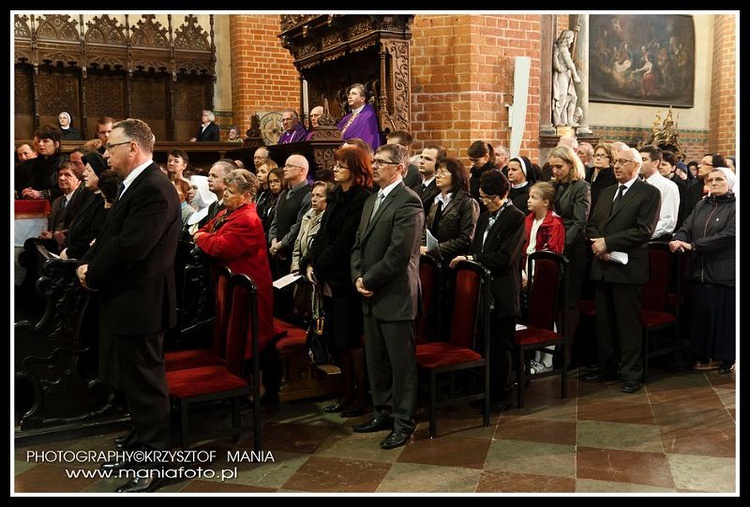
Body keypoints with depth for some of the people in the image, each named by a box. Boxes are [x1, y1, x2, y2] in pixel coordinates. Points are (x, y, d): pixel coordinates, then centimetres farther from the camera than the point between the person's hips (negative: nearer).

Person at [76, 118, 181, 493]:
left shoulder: (154, 190, -21)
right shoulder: (134, 186, 13)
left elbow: (129, 247, -26)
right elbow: (110, 236, 16)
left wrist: (92, 276, -12)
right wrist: (85, 263, 0)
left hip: (140, 304, -10)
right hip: (128, 302, 10)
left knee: (146, 384, 0)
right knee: (134, 381, 21)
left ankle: (155, 465, 13)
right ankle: (139, 446, 37)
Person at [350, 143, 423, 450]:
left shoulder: (408, 202, -13)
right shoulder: (371, 201, 16)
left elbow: (399, 253, -19)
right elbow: (359, 244, 17)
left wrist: (368, 280, -12)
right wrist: (357, 277, 0)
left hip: (395, 296, -9)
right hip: (371, 297, 9)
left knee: (402, 363, 2)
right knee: (375, 360, 16)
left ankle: (403, 422, 14)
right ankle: (383, 413, 31)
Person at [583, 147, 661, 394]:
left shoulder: (649, 193, -4)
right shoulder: (606, 193, 18)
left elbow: (643, 231, -14)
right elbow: (591, 223, 15)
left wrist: (608, 242, -16)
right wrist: (597, 243, -6)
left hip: (628, 267, -6)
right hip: (602, 266, 7)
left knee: (628, 322, 0)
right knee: (604, 321, 12)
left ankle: (631, 373, 10)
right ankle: (606, 367, 24)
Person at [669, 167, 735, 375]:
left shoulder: (735, 206, -6)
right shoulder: (702, 205, 15)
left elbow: (729, 235, -17)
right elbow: (686, 227, 7)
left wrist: (693, 245, -18)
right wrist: (679, 240, -17)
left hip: (725, 273, -5)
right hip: (700, 271, 5)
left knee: (725, 315, 2)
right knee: (701, 314, 10)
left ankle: (727, 358, 16)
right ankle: (702, 354, 23)